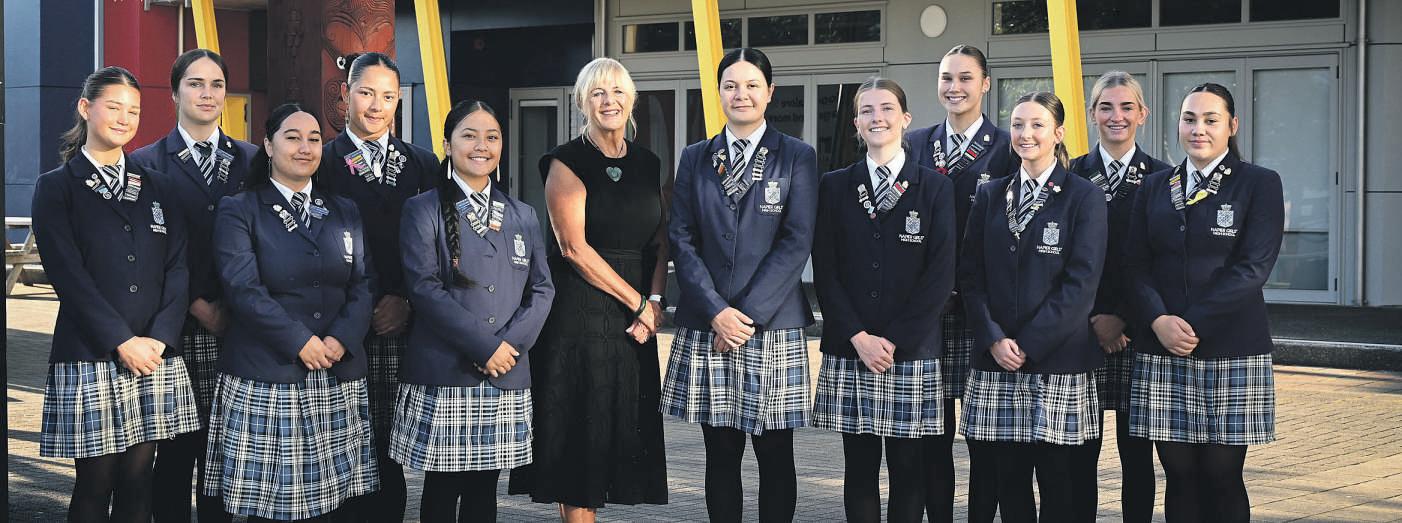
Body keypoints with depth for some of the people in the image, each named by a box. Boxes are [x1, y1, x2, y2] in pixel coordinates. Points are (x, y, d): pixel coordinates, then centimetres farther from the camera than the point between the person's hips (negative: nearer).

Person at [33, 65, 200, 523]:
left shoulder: (153, 187, 14)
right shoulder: (55, 187, 3)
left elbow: (177, 267, 6)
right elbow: (68, 275, -7)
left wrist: (159, 338, -8)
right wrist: (123, 341, -14)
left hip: (155, 359, 3)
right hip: (89, 359, -3)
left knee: (138, 481, 5)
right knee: (94, 484, 1)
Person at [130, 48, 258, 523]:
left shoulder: (252, 160, 11)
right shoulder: (147, 164, 4)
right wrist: (199, 307, -8)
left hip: (236, 328, 2)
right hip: (179, 333, -2)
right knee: (176, 449, 2)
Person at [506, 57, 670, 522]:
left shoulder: (648, 165, 12)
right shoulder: (568, 162, -6)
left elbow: (661, 242, 10)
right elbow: (573, 247, -13)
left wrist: (655, 302, -7)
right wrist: (637, 301, -12)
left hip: (635, 316, 6)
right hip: (579, 310, -6)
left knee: (619, 427, 7)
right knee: (579, 431, -2)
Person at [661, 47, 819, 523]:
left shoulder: (797, 157, 3)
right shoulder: (695, 158, 11)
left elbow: (796, 242, -5)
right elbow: (681, 238, 4)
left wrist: (748, 313, -11)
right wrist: (716, 312, -8)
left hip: (774, 325, -2)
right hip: (706, 326, 2)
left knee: (775, 455, 3)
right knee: (720, 453, 7)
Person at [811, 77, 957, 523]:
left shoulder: (935, 188, 3)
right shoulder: (835, 186, 8)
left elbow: (941, 274, -3)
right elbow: (825, 271, 3)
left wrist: (894, 341, -9)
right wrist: (858, 337, -8)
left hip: (913, 353, -1)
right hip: (849, 351, 1)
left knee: (909, 470, 2)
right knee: (860, 467, 6)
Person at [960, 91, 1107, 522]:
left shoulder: (1083, 196, 0)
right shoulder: (990, 196, 12)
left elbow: (1081, 282, -8)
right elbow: (971, 276, 7)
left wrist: (1028, 344, -12)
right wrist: (994, 339, -7)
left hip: (1057, 361, -3)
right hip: (996, 361, 3)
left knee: (1058, 484, 0)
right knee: (1009, 480, 5)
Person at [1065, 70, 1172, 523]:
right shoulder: (1071, 175, 6)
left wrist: (1122, 317, -9)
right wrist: (1090, 319, -7)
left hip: (1136, 331, 0)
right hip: (1081, 330, 0)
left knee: (1136, 453, 5)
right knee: (1080, 451, 1)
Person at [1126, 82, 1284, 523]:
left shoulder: (1260, 184, 1)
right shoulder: (1155, 187, 12)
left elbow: (1253, 267, -9)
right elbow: (1136, 264, 6)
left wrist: (1192, 323, -15)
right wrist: (1158, 320, -12)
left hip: (1231, 351, -3)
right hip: (1162, 353, 3)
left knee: (1222, 476, 0)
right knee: (1179, 474, 4)